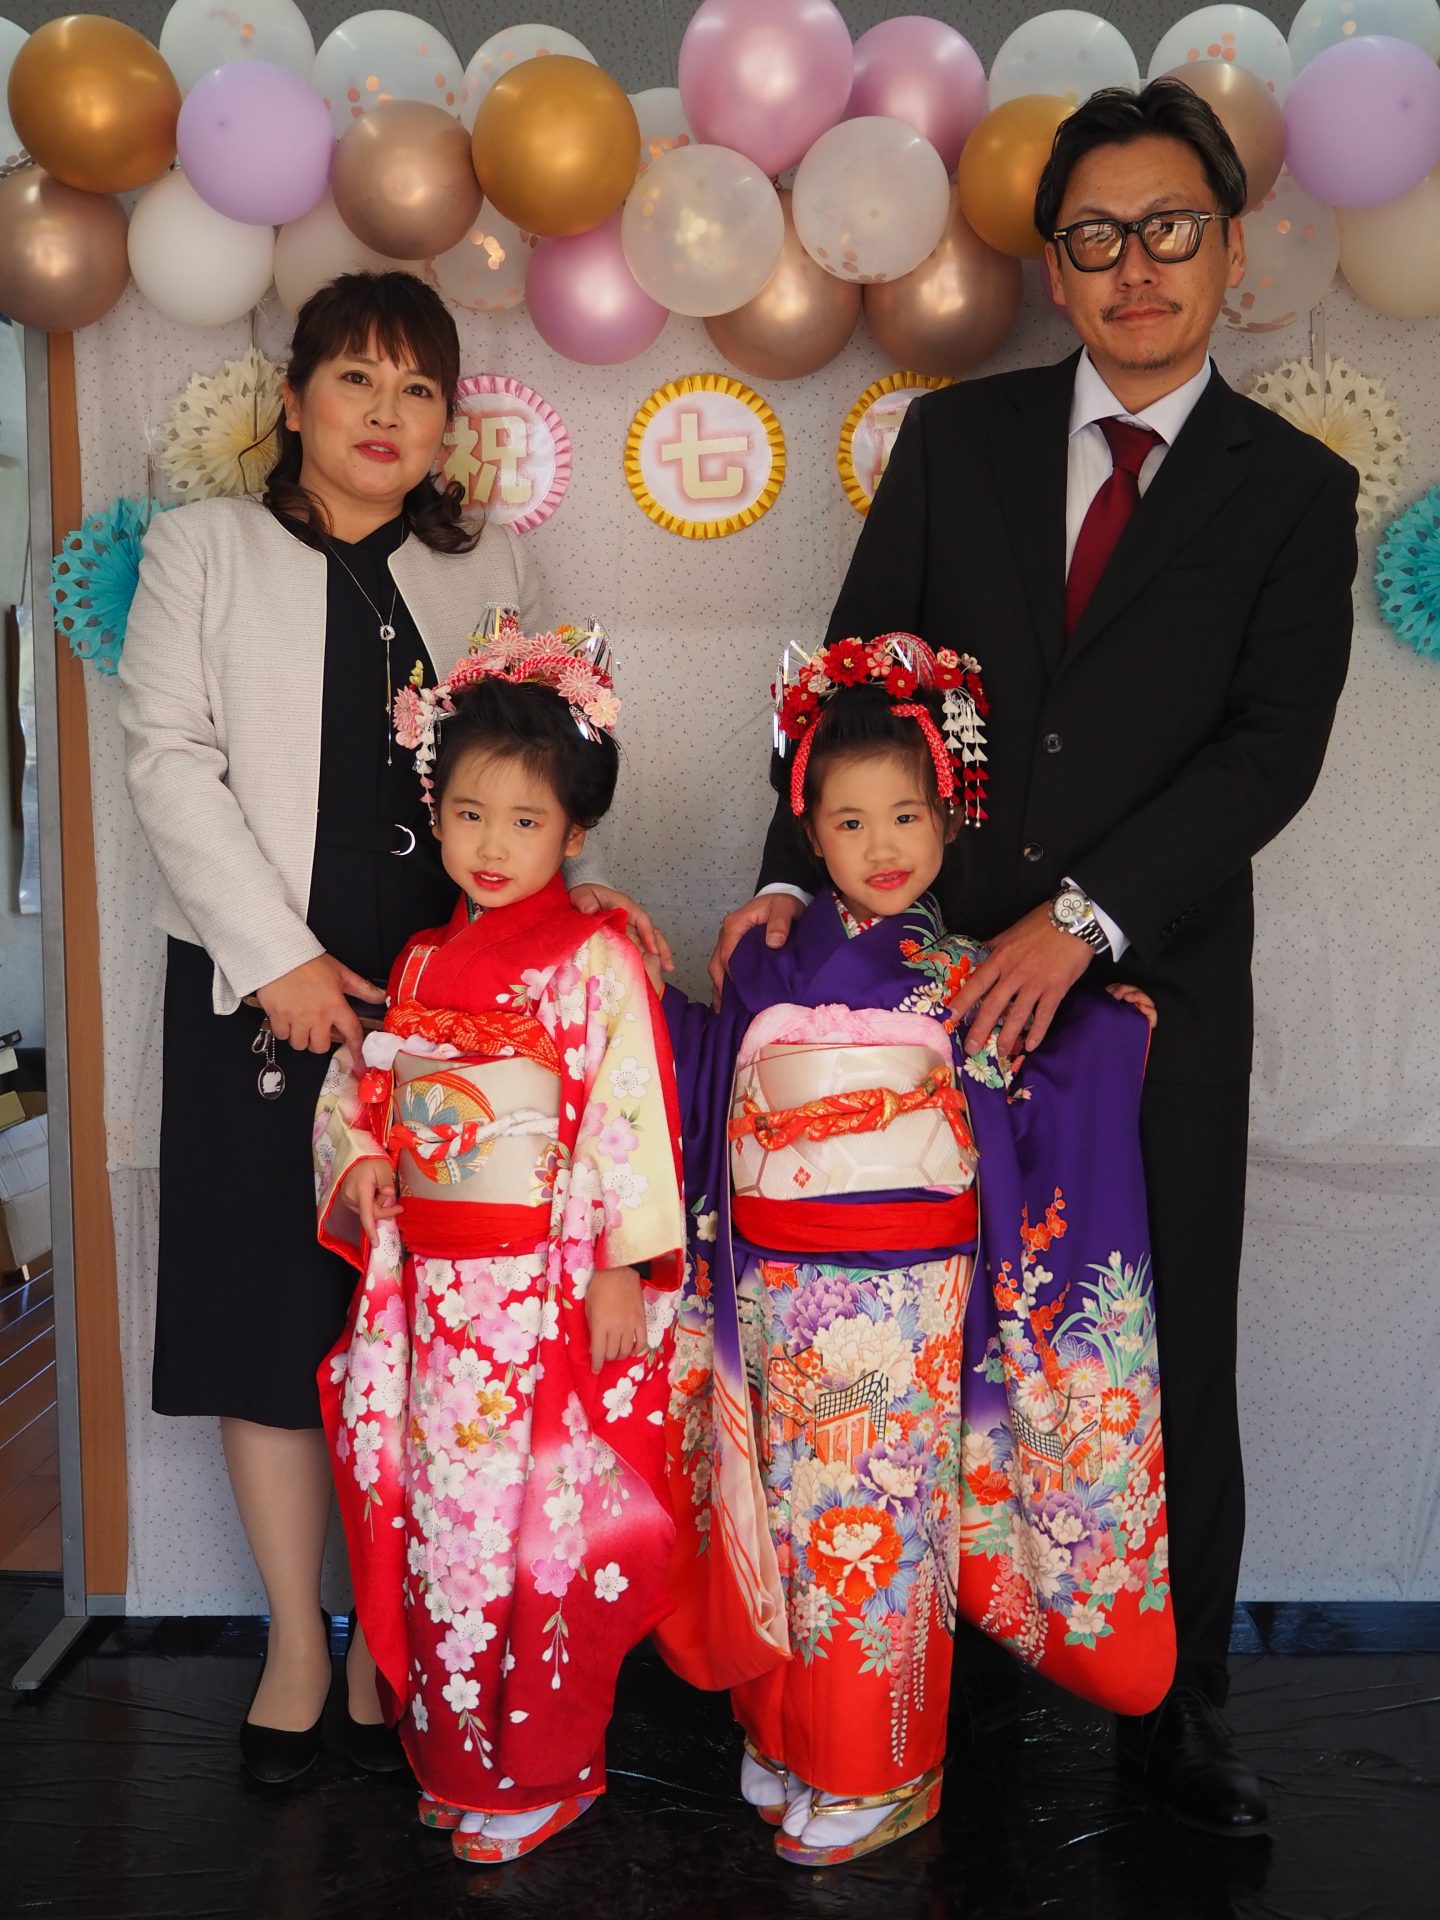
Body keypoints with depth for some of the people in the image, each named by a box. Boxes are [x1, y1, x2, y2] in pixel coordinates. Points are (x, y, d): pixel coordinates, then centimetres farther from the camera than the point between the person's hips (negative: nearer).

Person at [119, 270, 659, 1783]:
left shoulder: (491, 566, 14)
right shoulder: (205, 546, 8)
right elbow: (171, 759, -2)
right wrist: (280, 959, -10)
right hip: (259, 986, -1)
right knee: (271, 1307, 3)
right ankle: (296, 1641, 19)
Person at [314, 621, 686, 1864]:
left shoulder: (594, 960, -8)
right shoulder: (422, 963, 11)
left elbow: (630, 1113, -12)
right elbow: (357, 1084, 19)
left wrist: (623, 1267, -16)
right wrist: (358, 1156, -2)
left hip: (547, 1288, -6)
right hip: (429, 1290, 6)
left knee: (542, 1526, 3)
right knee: (435, 1517, 14)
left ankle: (542, 1773, 20)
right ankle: (453, 1759, 31)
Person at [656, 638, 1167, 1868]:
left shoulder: (961, 981, 0)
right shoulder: (770, 963, 7)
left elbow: (1022, 1124, -6)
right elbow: (700, 1090, 11)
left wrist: (1105, 1029, -13)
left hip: (905, 1302, -3)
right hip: (773, 1296, 3)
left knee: (879, 1518, 4)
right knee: (781, 1512, 12)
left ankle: (878, 1775, 20)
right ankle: (783, 1733, 30)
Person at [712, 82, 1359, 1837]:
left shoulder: (1294, 490, 4)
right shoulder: (953, 439, 9)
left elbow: (1271, 749, -8)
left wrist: (1083, 921, -19)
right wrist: (793, 875, -9)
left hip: (1156, 987, -1)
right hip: (933, 960, 1)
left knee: (1168, 1359, 8)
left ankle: (1175, 1713, 27)